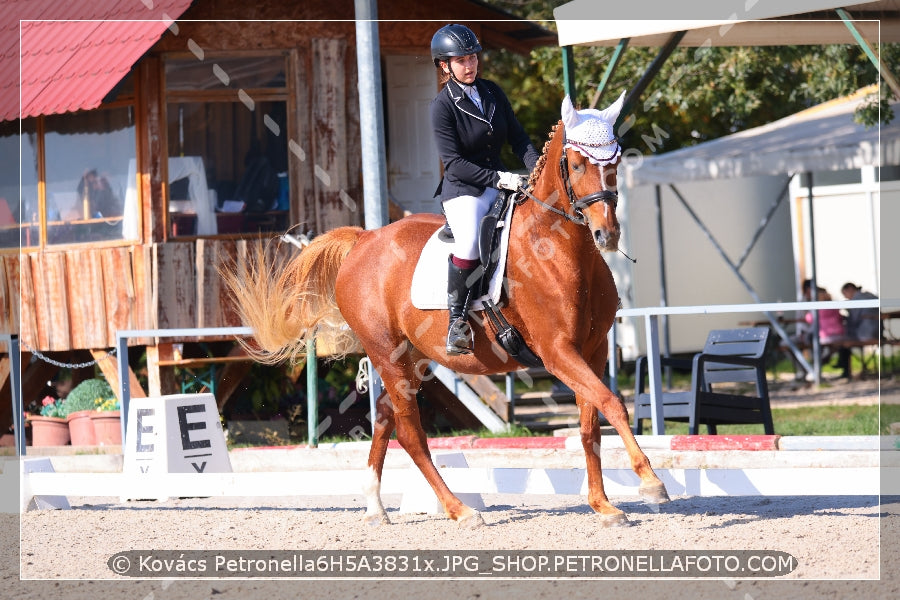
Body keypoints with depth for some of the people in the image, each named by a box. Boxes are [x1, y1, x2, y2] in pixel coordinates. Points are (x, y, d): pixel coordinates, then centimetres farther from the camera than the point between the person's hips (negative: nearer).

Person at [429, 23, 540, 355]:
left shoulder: (493, 92, 9)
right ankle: (457, 321, -18)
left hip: (500, 179, 6)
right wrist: (498, 178, -23)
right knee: (469, 242, -32)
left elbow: (517, 137, 9)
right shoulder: (443, 106, -8)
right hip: (462, 189, -6)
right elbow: (454, 162, -14)